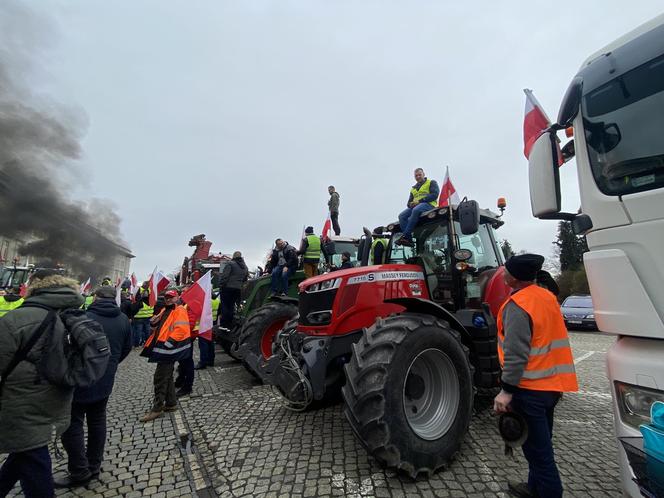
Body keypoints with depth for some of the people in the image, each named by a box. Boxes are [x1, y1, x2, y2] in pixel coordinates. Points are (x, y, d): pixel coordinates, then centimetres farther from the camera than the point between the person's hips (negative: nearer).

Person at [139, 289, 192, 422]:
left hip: (168, 349, -10)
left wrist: (168, 343, -24)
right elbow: (158, 324, 22)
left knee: (160, 377, -5)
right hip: (163, 348, 10)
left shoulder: (179, 311, -13)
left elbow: (181, 330, -24)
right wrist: (155, 320, -1)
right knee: (167, 376, 17)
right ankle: (171, 403, 28)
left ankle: (157, 408, 5)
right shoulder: (165, 310, 16)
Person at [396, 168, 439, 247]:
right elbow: (409, 202, 26)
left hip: (428, 204, -6)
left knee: (416, 210, -39)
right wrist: (410, 204, -1)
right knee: (401, 216, -22)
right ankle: (409, 239, -33)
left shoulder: (431, 183, 14)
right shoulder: (413, 188, 30)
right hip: (415, 206, 6)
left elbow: (435, 194, -4)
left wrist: (420, 200, -13)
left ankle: (405, 236, -40)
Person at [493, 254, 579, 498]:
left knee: (537, 447, 6)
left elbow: (516, 354, -25)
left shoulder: (517, 306, -22)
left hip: (531, 388, -9)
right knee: (541, 442, 22)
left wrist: (507, 390, -19)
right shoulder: (547, 297, 5)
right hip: (551, 384, 9)